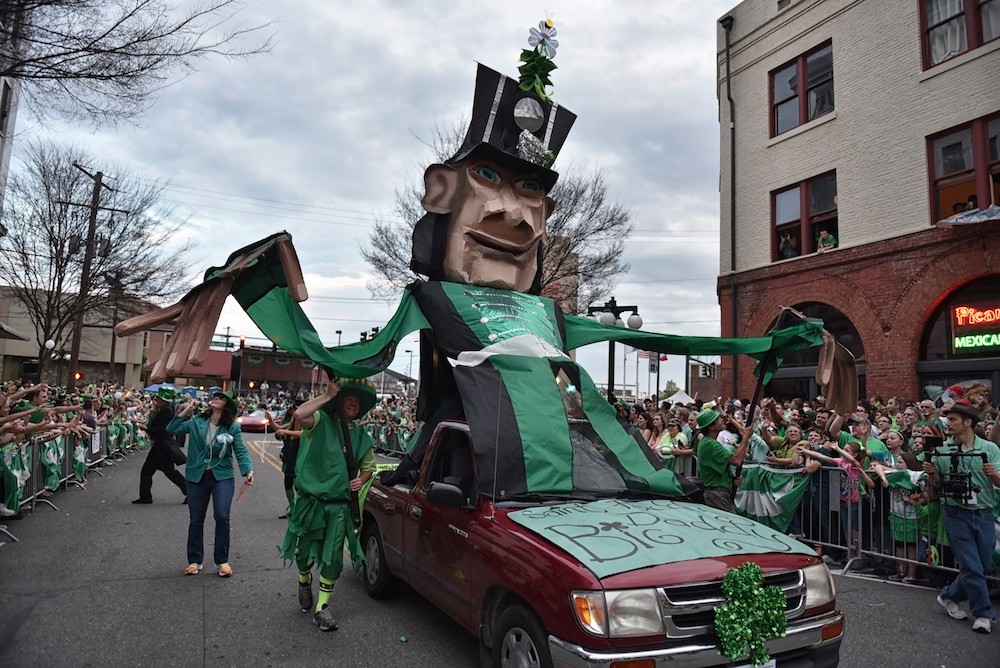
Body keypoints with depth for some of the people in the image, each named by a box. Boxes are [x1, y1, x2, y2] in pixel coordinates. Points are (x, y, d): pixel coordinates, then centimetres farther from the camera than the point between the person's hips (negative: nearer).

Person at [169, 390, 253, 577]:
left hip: (222, 477, -2)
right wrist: (184, 412, -8)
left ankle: (222, 561, 5)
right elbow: (171, 430, -2)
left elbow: (241, 451, -7)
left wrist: (248, 471, -21)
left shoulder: (233, 427, -5)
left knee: (222, 517, -13)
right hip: (197, 477, 3)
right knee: (196, 520, 11)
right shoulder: (196, 422, 2)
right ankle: (194, 561, 27)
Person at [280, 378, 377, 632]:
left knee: (333, 558, 1)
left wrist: (361, 480, -2)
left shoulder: (360, 435, 8)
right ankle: (305, 581, 46)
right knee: (305, 551, 14)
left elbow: (369, 465, 20)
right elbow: (299, 415, -28)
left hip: (339, 506, 3)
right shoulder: (321, 422, -6)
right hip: (311, 501, -2)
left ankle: (322, 607, 16)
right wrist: (328, 395, -21)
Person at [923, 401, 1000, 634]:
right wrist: (930, 474, -14)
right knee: (971, 567, -1)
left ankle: (949, 596, 28)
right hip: (957, 515, -2)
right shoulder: (942, 450, -2)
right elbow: (936, 485, 7)